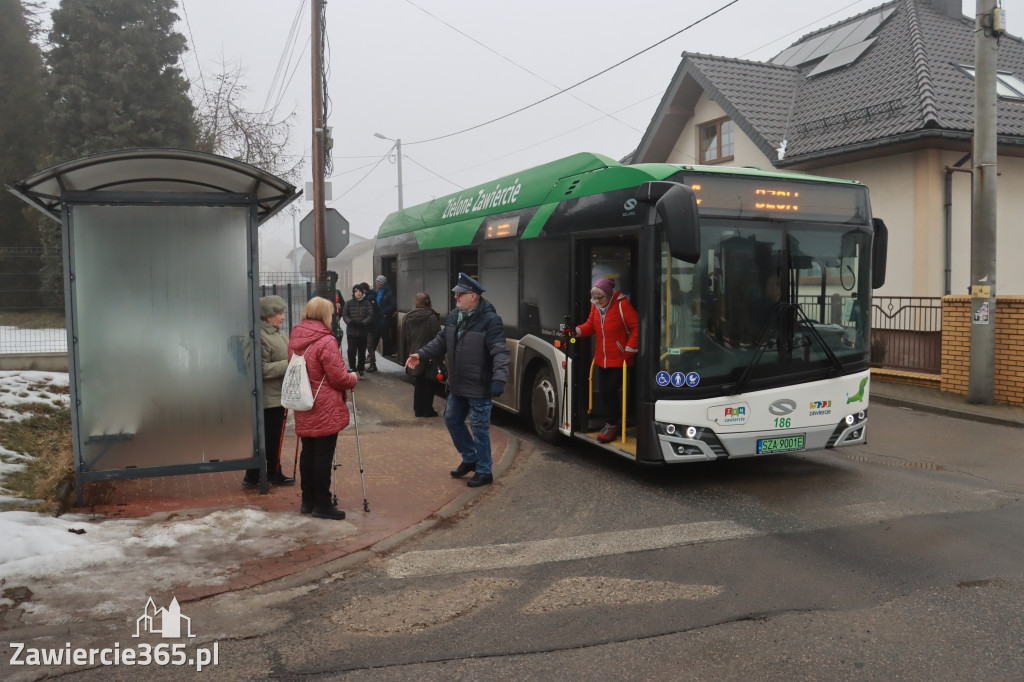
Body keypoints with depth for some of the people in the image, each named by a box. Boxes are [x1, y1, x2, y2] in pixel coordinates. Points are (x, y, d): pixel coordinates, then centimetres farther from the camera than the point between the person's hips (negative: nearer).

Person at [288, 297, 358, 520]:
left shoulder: (294, 340, 7)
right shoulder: (325, 342, -18)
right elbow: (338, 378, -16)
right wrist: (352, 378, 6)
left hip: (303, 410, 8)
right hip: (326, 410, -8)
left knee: (308, 452, 15)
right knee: (324, 455, 0)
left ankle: (308, 500, 24)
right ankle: (322, 503, 6)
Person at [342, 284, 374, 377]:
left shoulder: (367, 303, 2)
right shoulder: (348, 303, 5)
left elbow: (370, 315, -4)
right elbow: (345, 314, 3)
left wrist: (363, 322, -20)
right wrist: (350, 321, -17)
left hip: (363, 332, 0)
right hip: (351, 332, 0)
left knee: (362, 352, 8)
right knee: (351, 351, -3)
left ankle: (360, 370, 19)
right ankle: (352, 369, 9)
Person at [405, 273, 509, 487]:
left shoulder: (490, 320, -19)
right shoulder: (454, 317, 5)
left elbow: (500, 352, -25)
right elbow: (441, 342, 15)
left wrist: (499, 378, -36)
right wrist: (421, 355, 3)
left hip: (478, 388, -8)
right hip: (457, 385, 8)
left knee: (479, 428, 1)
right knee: (452, 419, 19)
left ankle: (484, 471, 18)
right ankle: (470, 459, 38)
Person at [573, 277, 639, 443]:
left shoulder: (622, 305, -14)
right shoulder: (595, 306, 5)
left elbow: (636, 327, -13)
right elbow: (590, 326, 12)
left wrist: (629, 350, -15)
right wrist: (576, 331, -7)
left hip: (619, 359, -7)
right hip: (601, 359, 7)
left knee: (611, 390, -6)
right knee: (603, 392, 9)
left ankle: (612, 425, 12)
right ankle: (613, 423, 25)